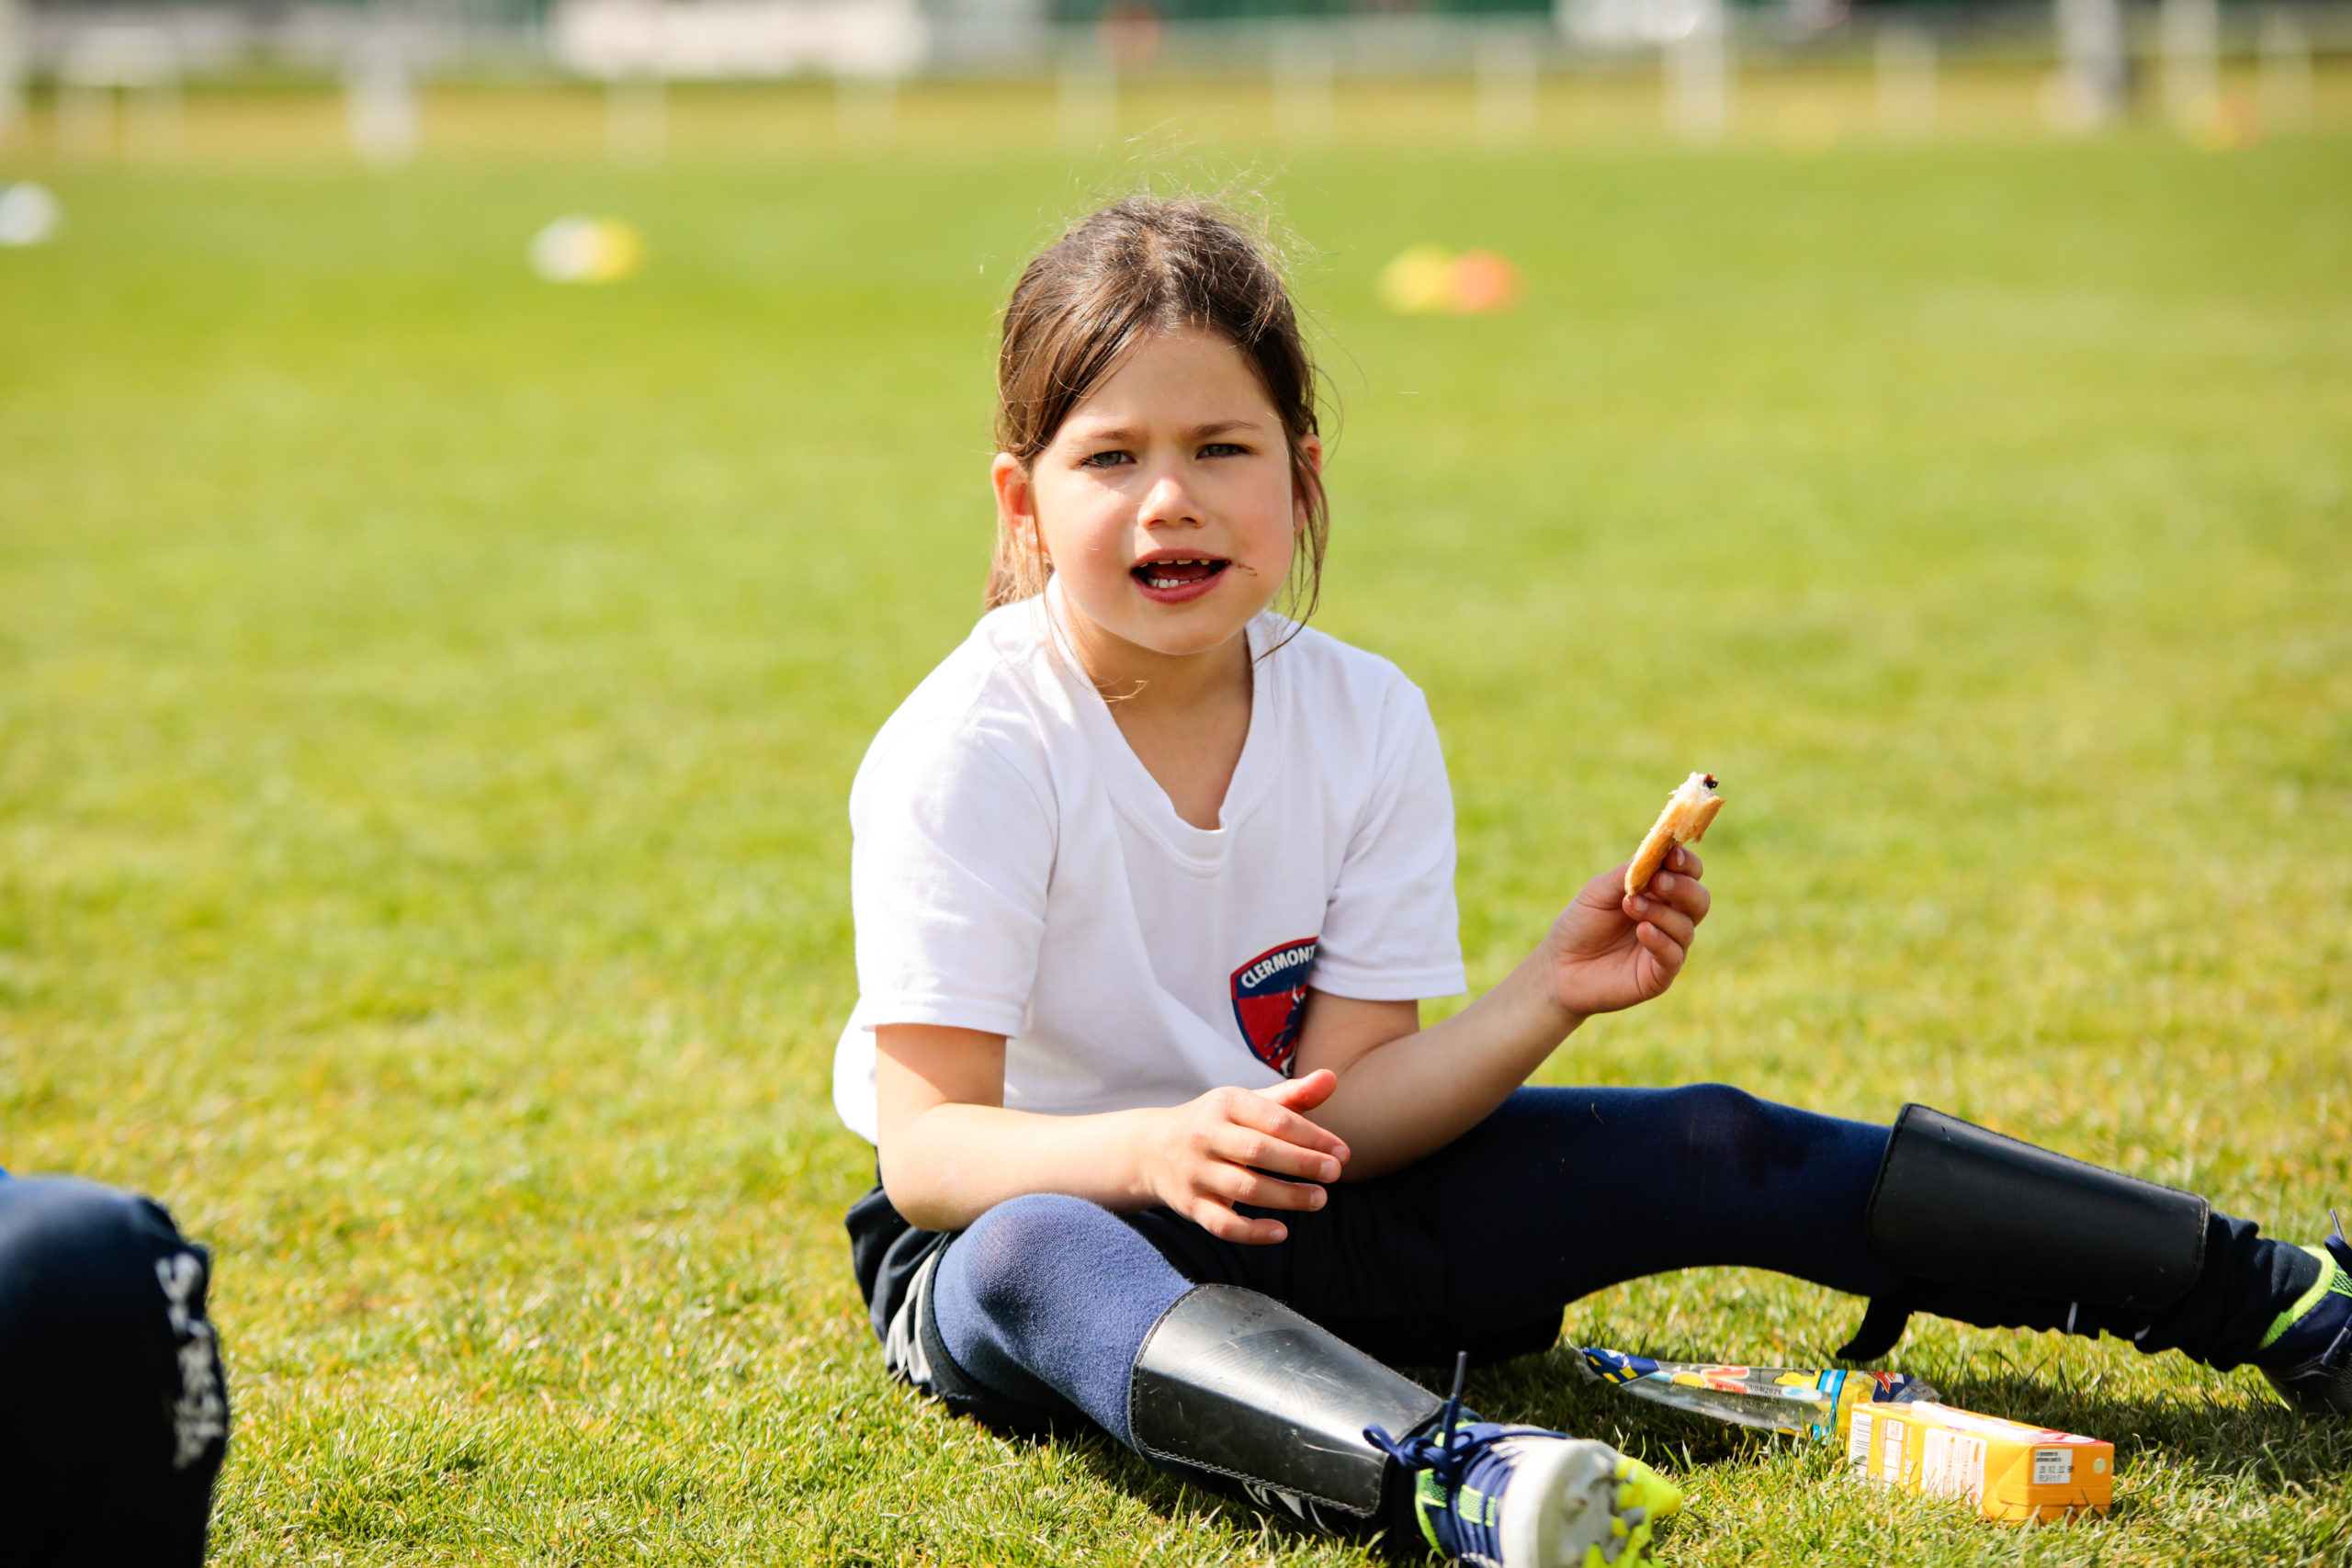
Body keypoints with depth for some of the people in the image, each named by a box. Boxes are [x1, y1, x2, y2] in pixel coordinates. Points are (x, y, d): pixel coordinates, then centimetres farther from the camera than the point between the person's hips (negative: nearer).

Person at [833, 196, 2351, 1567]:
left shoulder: (1367, 720, -6)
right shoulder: (964, 755, -20)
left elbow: (1340, 1098, -9)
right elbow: (928, 1141, -25)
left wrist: (1547, 998, -24)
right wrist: (1152, 1151, -42)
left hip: (1303, 1219, 5)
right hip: (1026, 1205, -4)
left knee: (1699, 1150, -9)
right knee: (1032, 1264, -41)